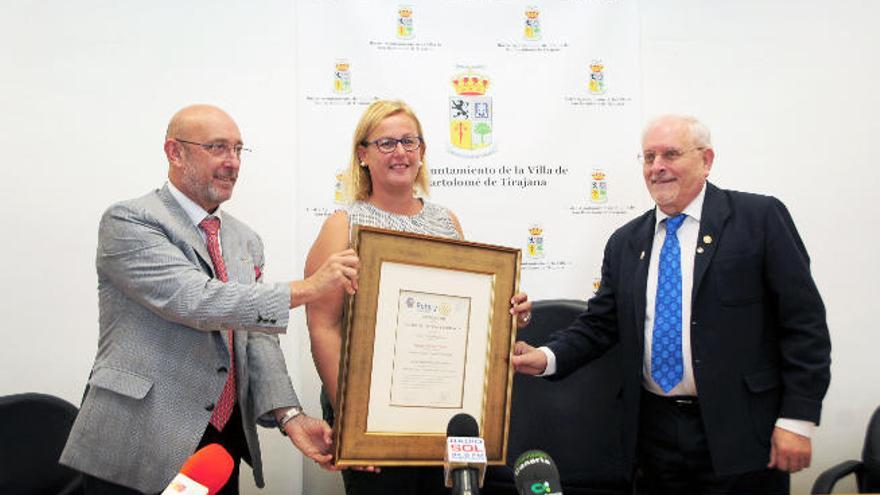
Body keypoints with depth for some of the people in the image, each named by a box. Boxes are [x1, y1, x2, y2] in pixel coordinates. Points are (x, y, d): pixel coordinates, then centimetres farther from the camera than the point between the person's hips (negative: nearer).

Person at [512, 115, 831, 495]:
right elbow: (599, 324, 10)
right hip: (655, 431, 4)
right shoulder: (624, 243, 10)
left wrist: (797, 419, -11)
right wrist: (547, 357, -8)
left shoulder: (759, 217, -4)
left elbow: (804, 321, -6)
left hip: (739, 432, -4)